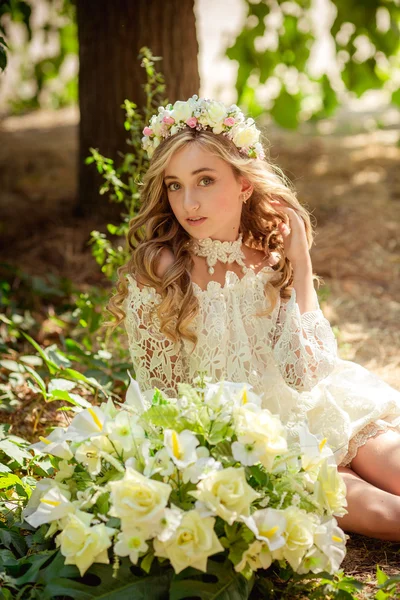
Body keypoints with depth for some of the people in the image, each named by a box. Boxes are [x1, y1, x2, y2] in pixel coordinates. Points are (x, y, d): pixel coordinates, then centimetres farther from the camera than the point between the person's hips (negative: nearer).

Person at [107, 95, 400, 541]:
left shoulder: (272, 257, -5)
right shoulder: (154, 275, -16)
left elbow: (305, 376, -9)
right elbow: (163, 402, -9)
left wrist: (300, 265, -13)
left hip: (302, 419, 4)